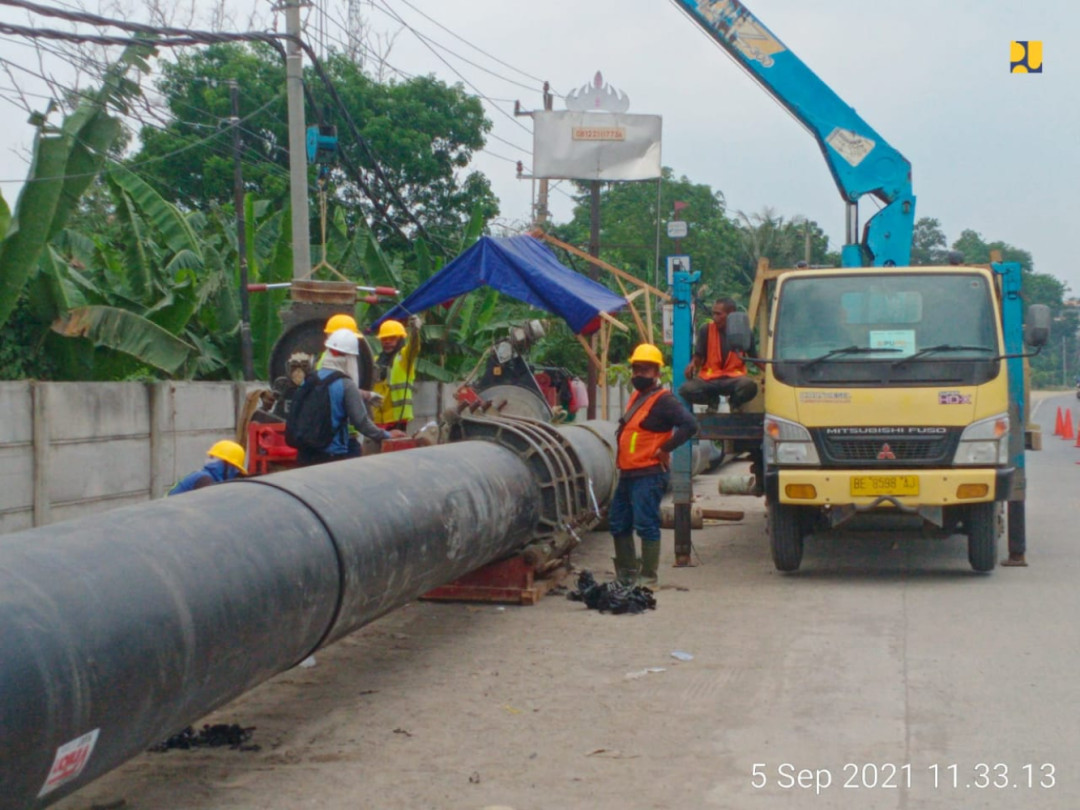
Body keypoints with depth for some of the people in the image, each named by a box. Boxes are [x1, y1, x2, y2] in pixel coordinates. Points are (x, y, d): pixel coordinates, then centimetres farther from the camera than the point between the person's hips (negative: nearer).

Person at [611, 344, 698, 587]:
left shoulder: (664, 400, -11)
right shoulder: (636, 397, 17)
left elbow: (689, 425, -23)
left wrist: (664, 449, -18)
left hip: (648, 475, -10)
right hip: (627, 473, 10)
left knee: (646, 525, -7)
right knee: (618, 524, 12)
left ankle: (649, 578, 0)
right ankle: (626, 575, 22)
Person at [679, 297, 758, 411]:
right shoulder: (706, 330, -2)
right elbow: (698, 356, 3)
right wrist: (692, 365, -19)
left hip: (734, 378, -1)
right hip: (708, 379, 1)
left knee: (749, 386, -37)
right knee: (685, 390, -29)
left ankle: (734, 402, 3)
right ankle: (712, 400, 7)